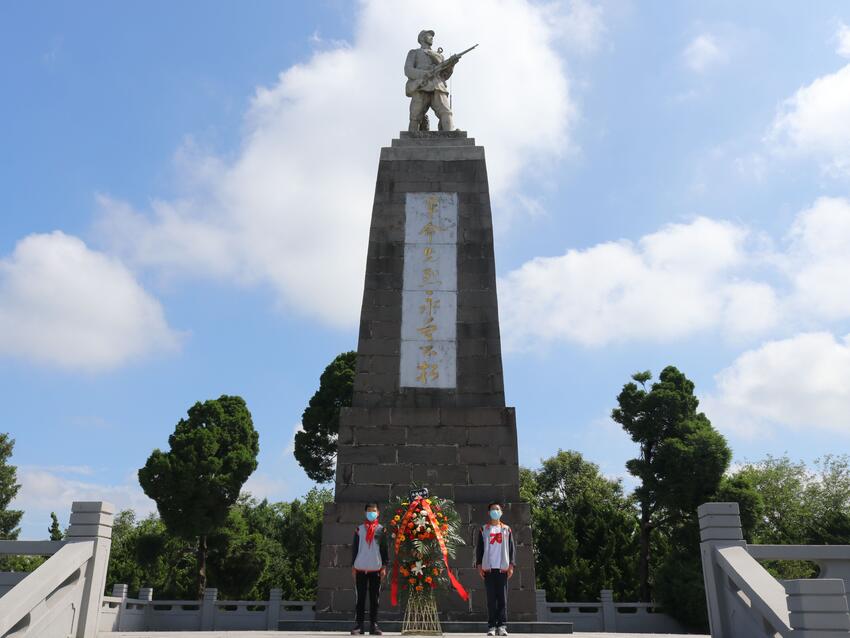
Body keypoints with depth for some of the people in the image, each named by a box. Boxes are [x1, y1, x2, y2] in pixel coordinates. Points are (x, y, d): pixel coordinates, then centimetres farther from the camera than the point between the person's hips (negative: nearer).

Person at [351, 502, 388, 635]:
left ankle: (373, 625, 4)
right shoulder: (359, 528, 9)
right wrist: (353, 565, 2)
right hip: (360, 567, 0)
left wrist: (384, 566, 0)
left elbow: (384, 549, 7)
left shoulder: (381, 529, 8)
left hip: (376, 568, 0)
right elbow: (354, 548, 8)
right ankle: (359, 625, 2)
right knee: (360, 597, 1)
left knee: (375, 598, 1)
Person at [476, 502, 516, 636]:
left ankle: (502, 626, -1)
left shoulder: (507, 529, 12)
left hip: (503, 568, 0)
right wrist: (479, 565, -1)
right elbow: (479, 548, 8)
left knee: (503, 598, -3)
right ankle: (491, 626, 1)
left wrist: (511, 565, -1)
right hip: (488, 568, 0)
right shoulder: (484, 529, 10)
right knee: (491, 599, -1)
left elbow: (512, 548, 8)